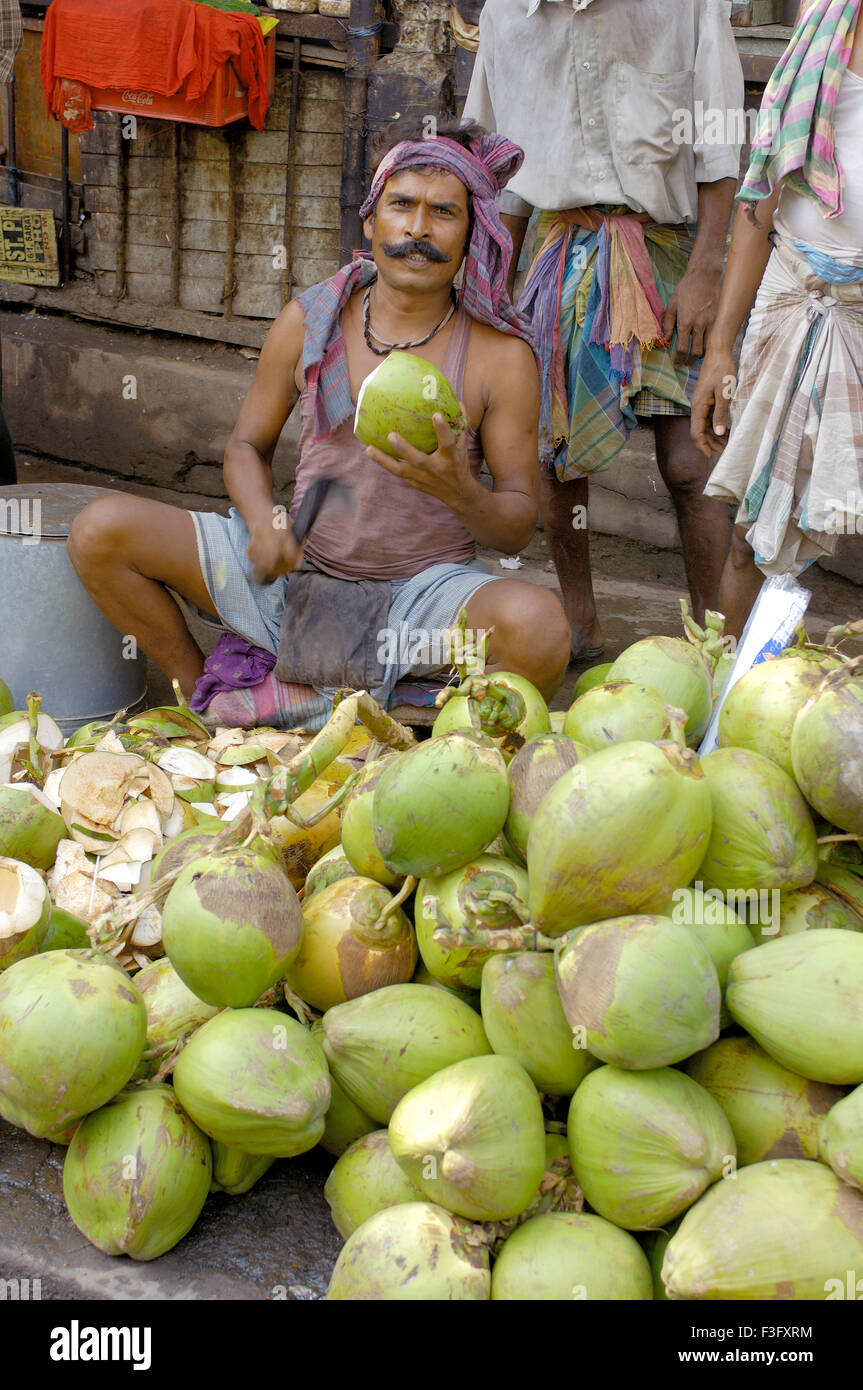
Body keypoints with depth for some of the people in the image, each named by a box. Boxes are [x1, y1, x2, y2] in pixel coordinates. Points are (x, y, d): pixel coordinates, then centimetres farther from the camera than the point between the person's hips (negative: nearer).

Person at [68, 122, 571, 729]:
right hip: (296, 568, 2)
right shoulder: (308, 320, 0)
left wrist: (459, 492, -28)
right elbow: (248, 445, 11)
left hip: (426, 589, -2)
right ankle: (203, 692, 6)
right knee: (100, 531, -11)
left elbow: (518, 529, -4)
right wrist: (263, 520, -11)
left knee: (539, 625, -36)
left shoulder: (501, 355, -7)